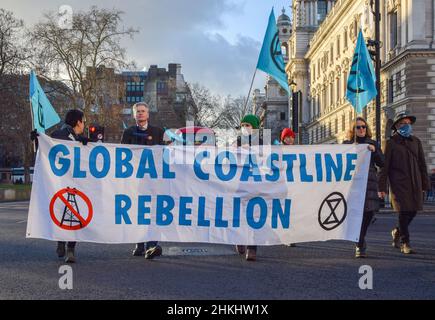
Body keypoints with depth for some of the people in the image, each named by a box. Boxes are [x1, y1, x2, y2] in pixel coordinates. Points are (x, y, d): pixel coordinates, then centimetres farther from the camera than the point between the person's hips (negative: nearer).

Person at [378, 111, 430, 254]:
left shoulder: (416, 141, 13)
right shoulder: (391, 143, 0)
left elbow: (422, 164, 16)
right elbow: (384, 166, -2)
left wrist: (425, 184, 12)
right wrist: (382, 187, -7)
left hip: (415, 183, 5)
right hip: (399, 183, -5)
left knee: (413, 210, 5)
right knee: (404, 211, -7)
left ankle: (397, 232, 31)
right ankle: (405, 243, 3)